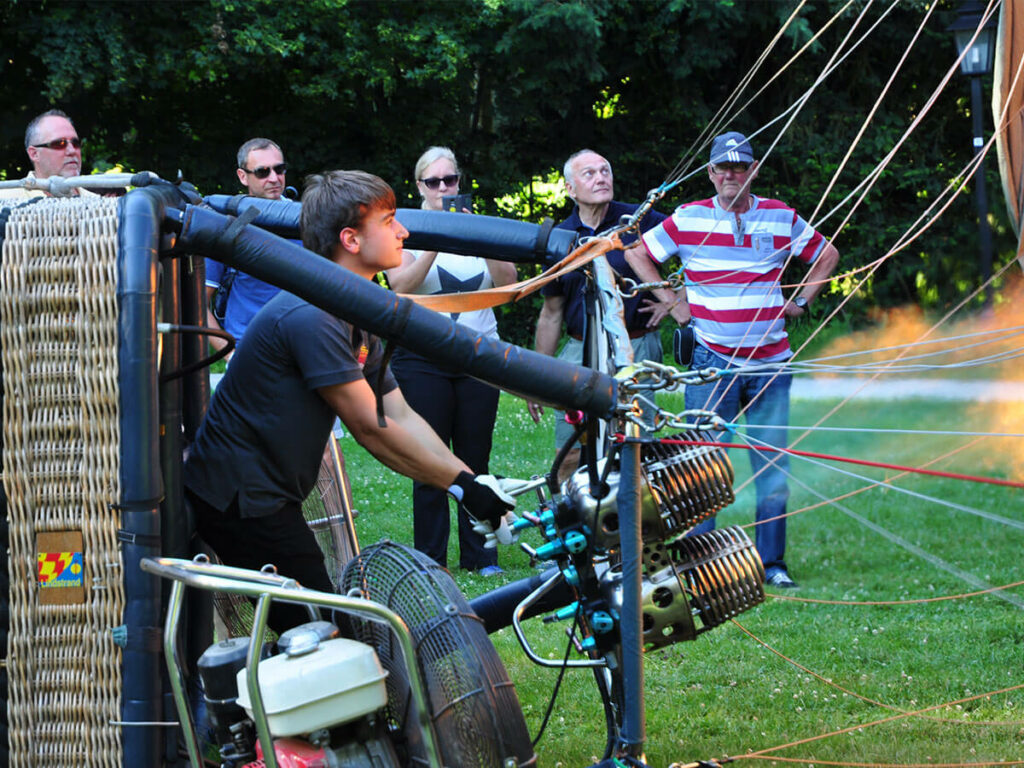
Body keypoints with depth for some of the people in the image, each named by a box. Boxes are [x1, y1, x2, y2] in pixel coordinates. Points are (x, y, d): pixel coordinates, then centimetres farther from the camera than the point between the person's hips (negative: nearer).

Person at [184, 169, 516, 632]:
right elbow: (370, 429, -21)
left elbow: (401, 416, 9)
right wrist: (461, 485, -16)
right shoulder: (310, 316, -21)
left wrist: (473, 480, -5)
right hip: (240, 495, -10)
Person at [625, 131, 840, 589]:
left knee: (773, 465, 3)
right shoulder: (689, 220, 1)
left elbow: (826, 255, 20)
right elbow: (637, 253, 11)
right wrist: (671, 301, 4)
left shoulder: (781, 218, 5)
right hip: (712, 362, -2)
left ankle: (772, 563, 10)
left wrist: (802, 301, 10)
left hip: (770, 362, 2)